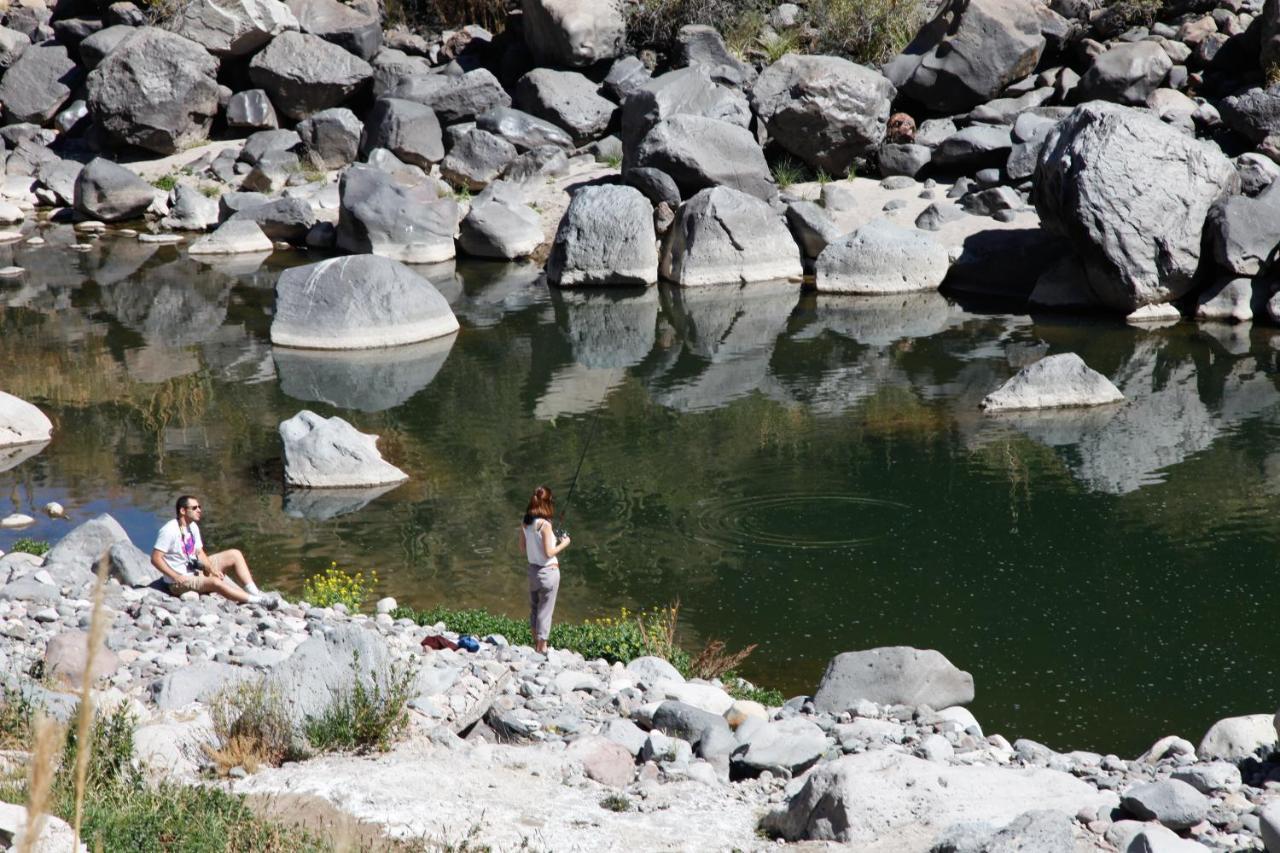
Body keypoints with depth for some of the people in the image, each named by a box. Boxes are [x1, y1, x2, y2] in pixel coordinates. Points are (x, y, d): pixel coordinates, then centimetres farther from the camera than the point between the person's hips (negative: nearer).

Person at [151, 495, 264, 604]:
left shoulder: (193, 527, 7)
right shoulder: (169, 530, -20)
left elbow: (199, 552, 12)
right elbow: (156, 558, -22)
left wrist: (211, 568, -7)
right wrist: (177, 577, -25)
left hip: (196, 570, 10)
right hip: (181, 580, -10)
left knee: (234, 555, 3)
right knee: (215, 582, -35)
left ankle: (254, 592, -10)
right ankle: (255, 600, -30)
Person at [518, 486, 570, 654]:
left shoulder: (525, 524, -1)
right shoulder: (544, 524, -21)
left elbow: (523, 550, 8)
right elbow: (549, 553, -21)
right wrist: (563, 544, -5)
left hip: (533, 569, 7)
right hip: (548, 571, -7)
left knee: (534, 609, 19)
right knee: (545, 611, 4)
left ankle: (537, 645, 29)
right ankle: (542, 648, 11)